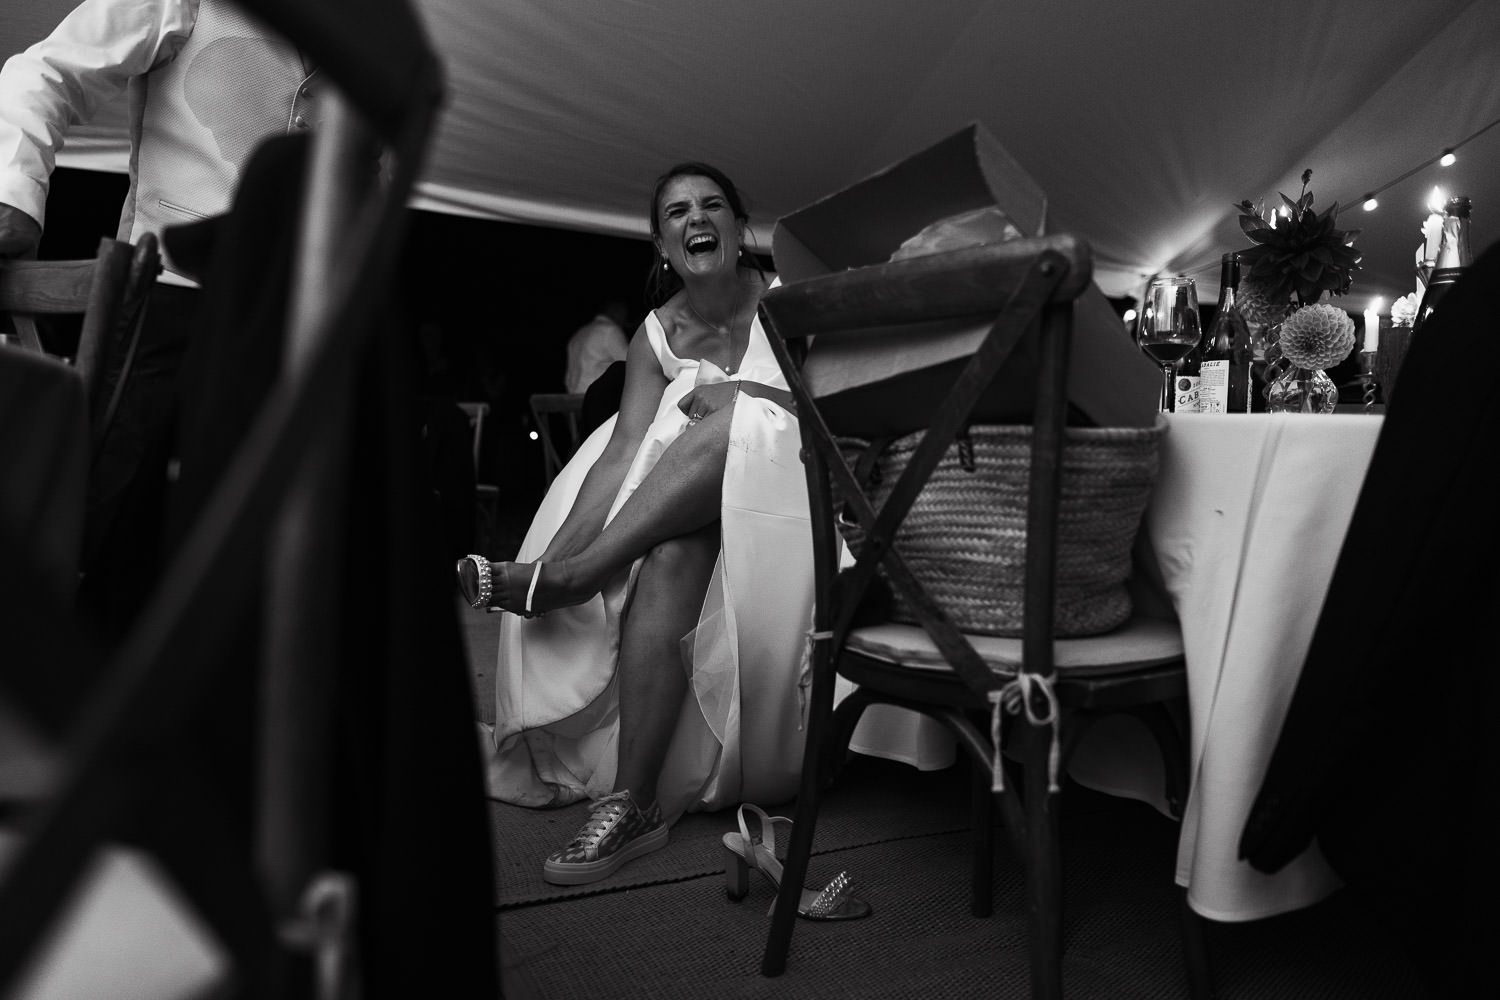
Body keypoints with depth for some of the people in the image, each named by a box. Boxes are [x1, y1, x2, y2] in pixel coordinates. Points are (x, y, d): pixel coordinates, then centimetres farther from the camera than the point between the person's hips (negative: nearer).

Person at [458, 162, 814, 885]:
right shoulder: (655, 337, 4)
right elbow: (624, 448, -10)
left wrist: (736, 402, -21)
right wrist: (560, 550, -26)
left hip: (780, 497, -2)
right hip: (675, 520, 2)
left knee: (733, 413, -31)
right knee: (667, 558, -33)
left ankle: (557, 575, -31)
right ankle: (630, 801, -33)